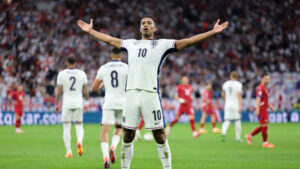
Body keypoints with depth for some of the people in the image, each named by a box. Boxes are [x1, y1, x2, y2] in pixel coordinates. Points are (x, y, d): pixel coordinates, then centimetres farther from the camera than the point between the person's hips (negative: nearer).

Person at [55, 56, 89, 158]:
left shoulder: (62, 74, -3)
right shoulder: (82, 74, 2)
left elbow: (58, 91, -3)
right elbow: (85, 90, 3)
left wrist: (56, 104, 5)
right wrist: (86, 103, 14)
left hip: (66, 103, -1)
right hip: (78, 103, 1)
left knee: (66, 128, 5)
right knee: (79, 126, 13)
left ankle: (69, 152, 1)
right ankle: (79, 141, -17)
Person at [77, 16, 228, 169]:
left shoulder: (162, 44, 10)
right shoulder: (131, 44, 21)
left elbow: (187, 41, 6)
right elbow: (109, 40, 34)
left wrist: (212, 32, 0)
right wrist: (90, 31, 41)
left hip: (150, 93, -3)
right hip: (131, 93, 3)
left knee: (159, 136, -3)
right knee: (128, 135, 6)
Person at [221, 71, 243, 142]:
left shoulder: (226, 84, 7)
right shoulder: (238, 84, -6)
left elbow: (223, 95, 17)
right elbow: (239, 96, -15)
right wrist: (240, 106, -18)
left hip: (227, 104, 3)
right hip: (235, 105, -3)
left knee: (227, 121, 3)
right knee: (237, 120, 9)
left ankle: (223, 133, -21)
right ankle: (238, 137, 11)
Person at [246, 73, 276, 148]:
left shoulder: (264, 88, 17)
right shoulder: (260, 88, -15)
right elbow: (258, 99, -23)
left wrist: (270, 106, 20)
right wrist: (257, 109, -30)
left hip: (264, 110, 10)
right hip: (261, 110, -10)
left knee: (263, 126, 12)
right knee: (264, 126, -5)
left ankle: (250, 136, 18)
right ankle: (265, 143, 1)